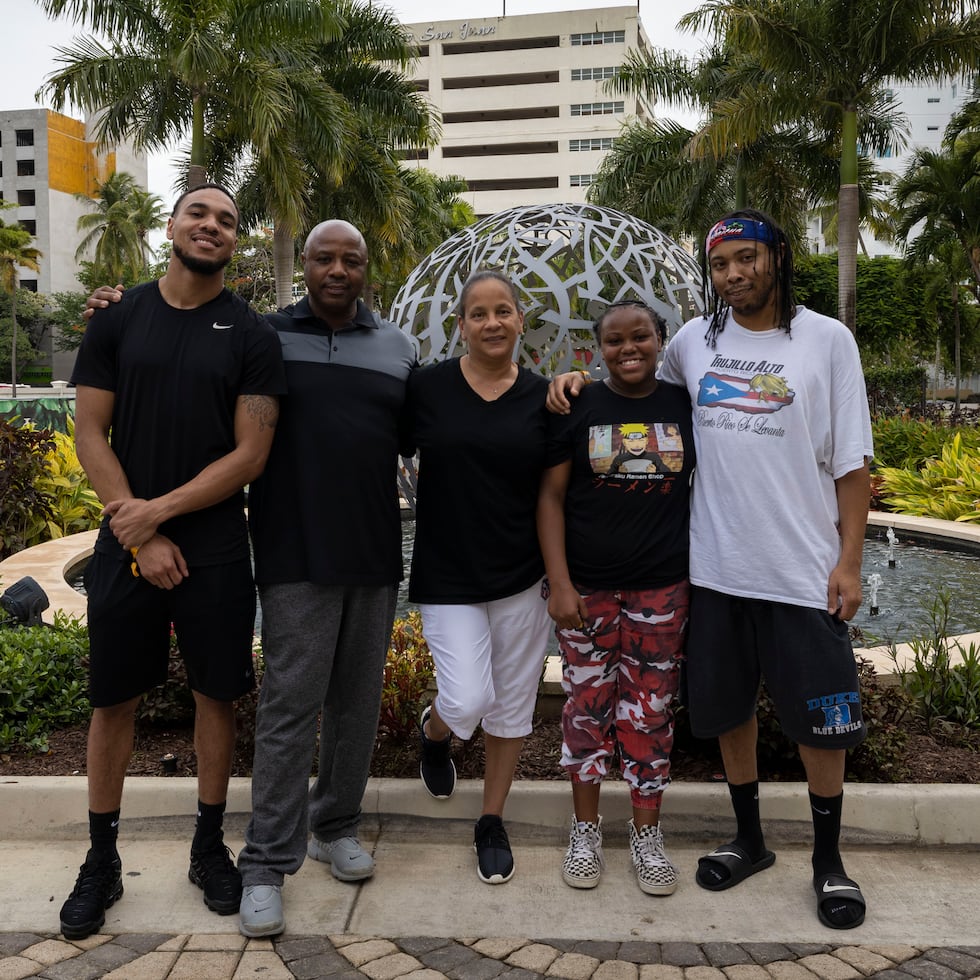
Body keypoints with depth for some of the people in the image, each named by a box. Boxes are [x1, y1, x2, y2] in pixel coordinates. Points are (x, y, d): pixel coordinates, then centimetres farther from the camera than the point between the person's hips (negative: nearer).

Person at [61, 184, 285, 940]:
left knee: (216, 694, 8)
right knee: (113, 700, 8)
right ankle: (102, 860, 26)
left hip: (215, 548, 0)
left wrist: (157, 510, -13)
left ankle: (210, 847, 27)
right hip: (125, 545, 1)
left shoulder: (252, 335, 0)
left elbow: (251, 453, -7)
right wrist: (139, 536, -9)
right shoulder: (118, 319, 3)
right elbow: (90, 435, 0)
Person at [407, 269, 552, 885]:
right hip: (447, 575, -2)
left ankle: (493, 823, 31)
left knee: (512, 705, 10)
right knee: (468, 699, -10)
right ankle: (434, 732, 29)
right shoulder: (428, 387, -3)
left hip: (522, 577, 2)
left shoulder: (542, 397, 1)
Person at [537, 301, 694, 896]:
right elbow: (550, 497, -1)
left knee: (651, 712, 8)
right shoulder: (578, 408, 0)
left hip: (661, 590, 1)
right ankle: (586, 830, 24)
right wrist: (559, 584, -8)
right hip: (588, 591, -1)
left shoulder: (685, 406, 4)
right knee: (588, 707, 7)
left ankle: (647, 835, 23)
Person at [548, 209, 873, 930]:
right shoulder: (694, 341, 5)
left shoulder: (827, 339, -1)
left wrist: (849, 562, -7)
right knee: (728, 708, 14)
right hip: (716, 566, 3)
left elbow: (852, 463, -2)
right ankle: (750, 840, 36)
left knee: (821, 720, 7)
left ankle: (829, 859, 29)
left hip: (804, 569, -2)